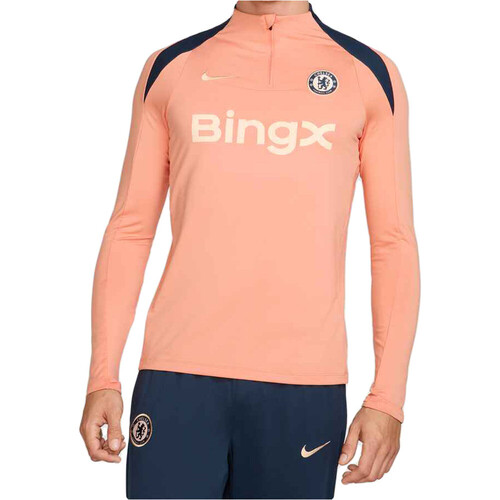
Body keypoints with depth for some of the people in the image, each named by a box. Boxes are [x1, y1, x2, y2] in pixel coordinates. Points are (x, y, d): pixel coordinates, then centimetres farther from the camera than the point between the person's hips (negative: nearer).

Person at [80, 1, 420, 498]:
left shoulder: (369, 74, 8)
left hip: (305, 382, 0)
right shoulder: (171, 67, 11)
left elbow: (394, 244, 5)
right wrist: (102, 376, 3)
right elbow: (130, 229, 10)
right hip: (178, 373, 1)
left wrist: (388, 397, -2)